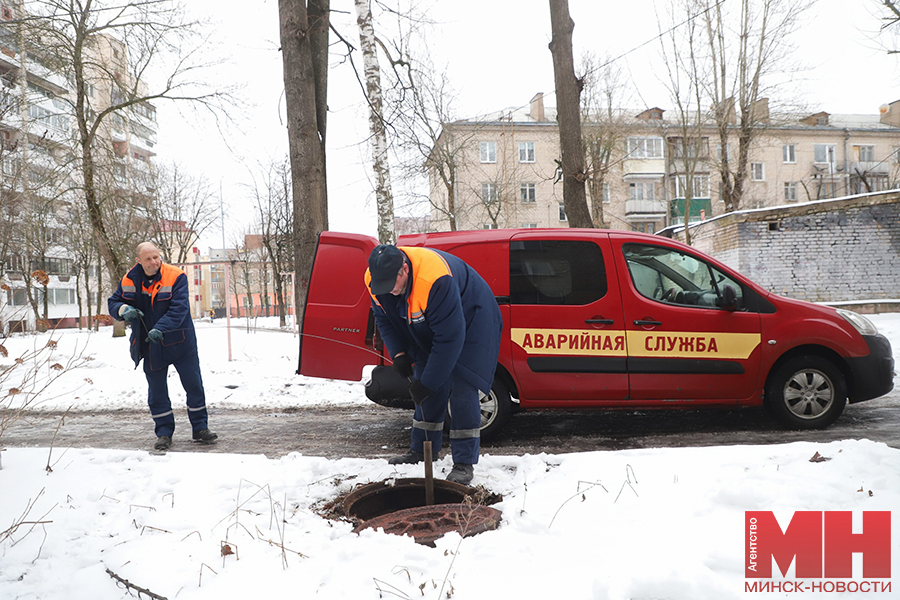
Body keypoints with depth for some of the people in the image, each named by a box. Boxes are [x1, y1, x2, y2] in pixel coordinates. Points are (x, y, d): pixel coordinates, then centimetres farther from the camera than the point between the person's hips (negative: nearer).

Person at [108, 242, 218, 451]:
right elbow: (113, 303, 8)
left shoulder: (176, 277, -14)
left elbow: (179, 308, -22)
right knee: (157, 391, 9)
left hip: (180, 343, -3)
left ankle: (200, 428, 17)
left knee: (194, 385, 3)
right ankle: (164, 432, 22)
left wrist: (161, 328, -36)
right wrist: (123, 309, -17)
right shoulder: (129, 281, -1)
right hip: (150, 347, 3)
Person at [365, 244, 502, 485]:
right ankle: (421, 451, 21)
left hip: (470, 319, -7)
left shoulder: (435, 280, -42)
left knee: (461, 387, -16)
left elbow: (450, 337, -37)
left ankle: (464, 463, -10)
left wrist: (427, 382, -32)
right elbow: (383, 319, 1)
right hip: (426, 328, 7)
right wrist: (398, 353, -14)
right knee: (428, 390, 5)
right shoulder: (375, 280, -18)